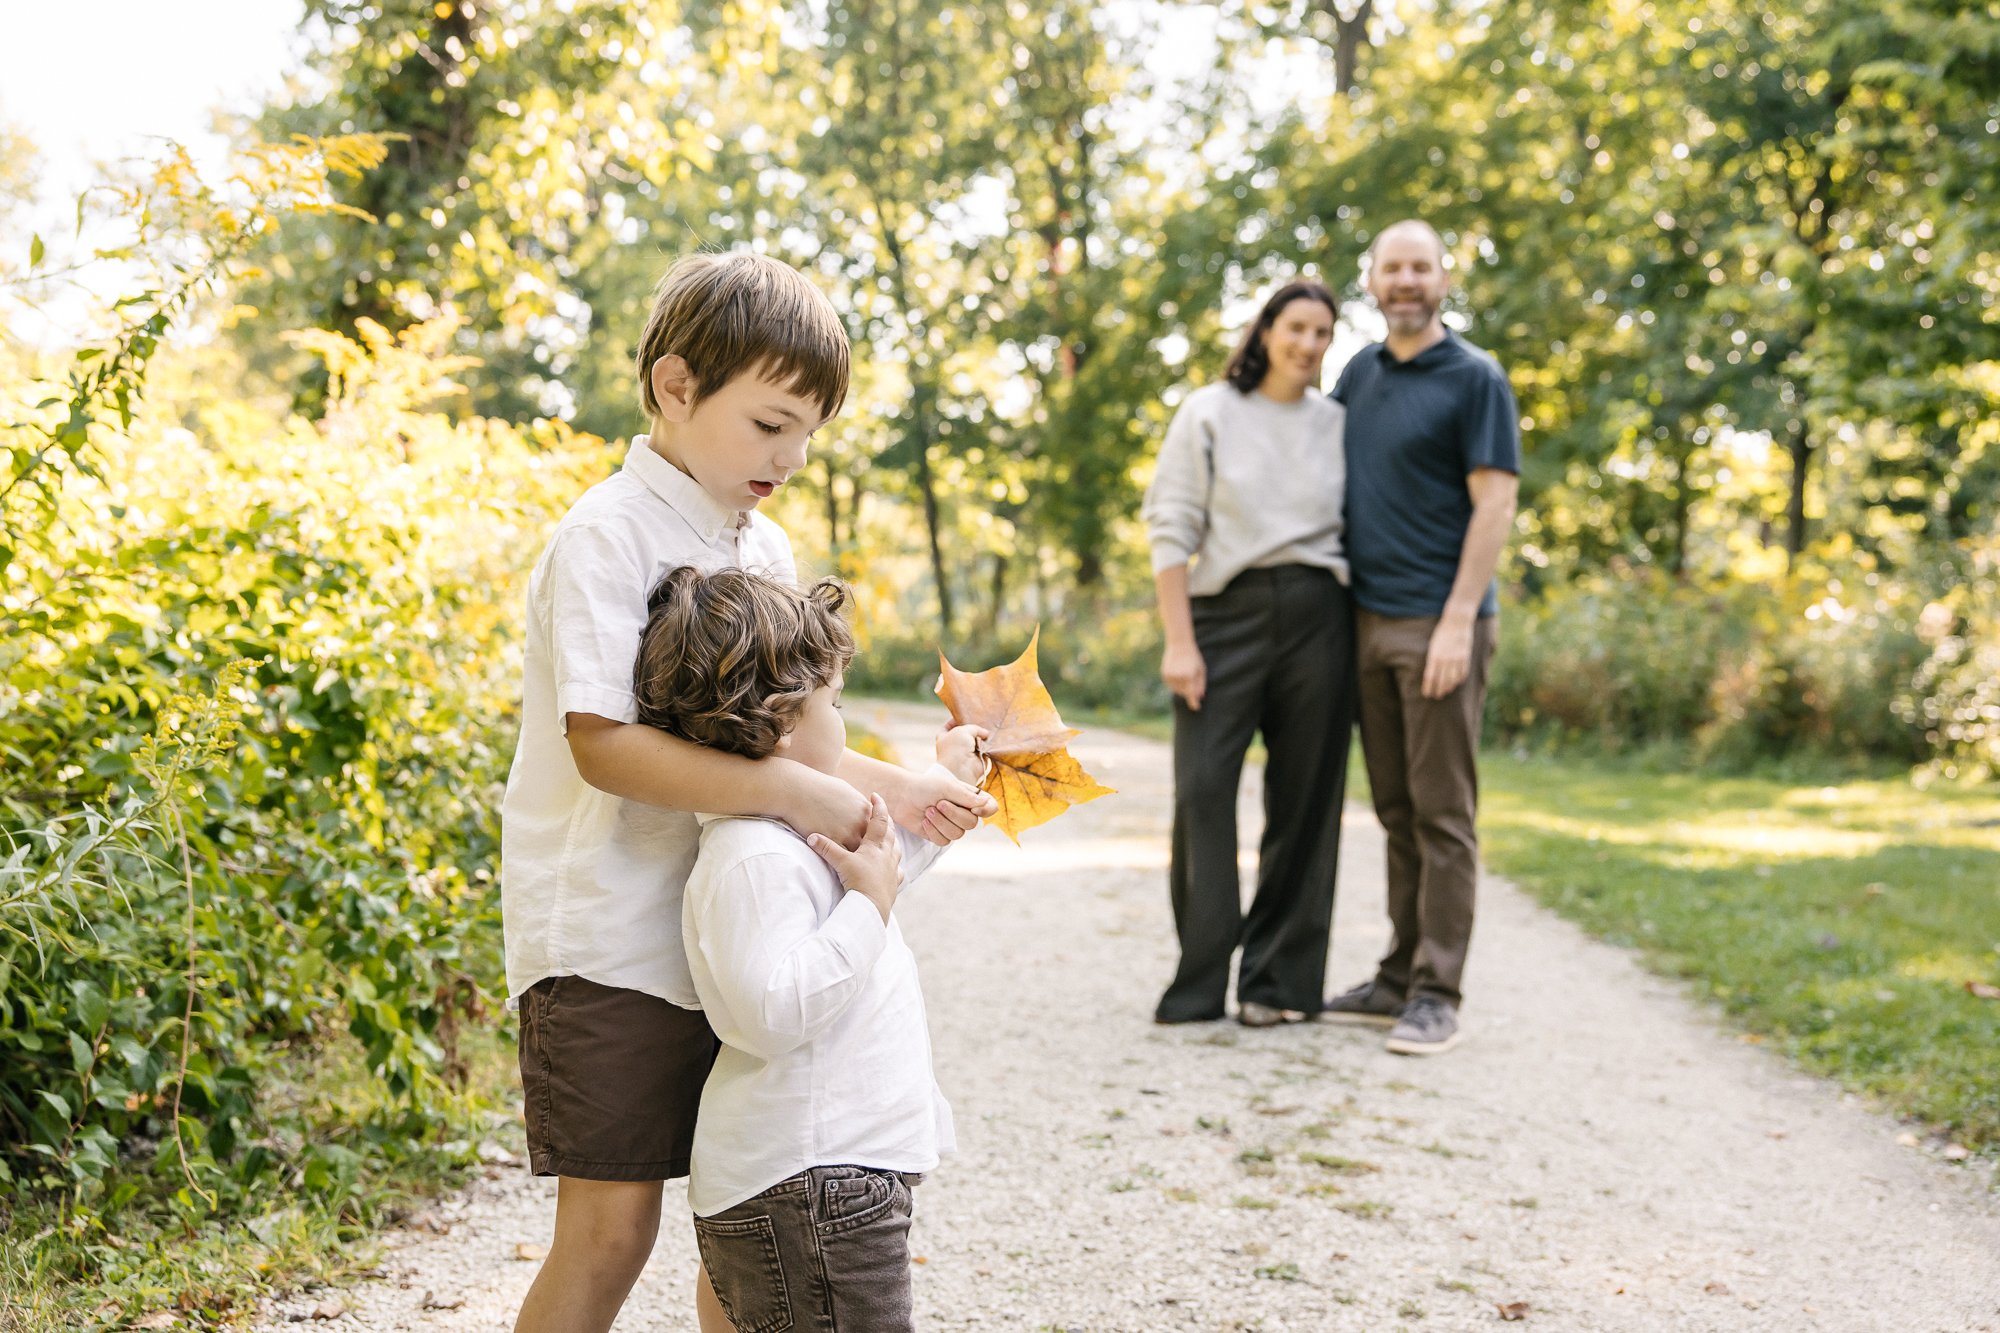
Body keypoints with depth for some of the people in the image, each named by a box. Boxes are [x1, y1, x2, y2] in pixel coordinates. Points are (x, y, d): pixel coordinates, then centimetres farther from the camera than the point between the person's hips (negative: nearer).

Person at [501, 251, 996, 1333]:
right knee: (611, 1226, -3)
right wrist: (796, 793, -27)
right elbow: (602, 744, -25)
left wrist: (884, 789, 2)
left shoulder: (765, 550, 11)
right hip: (608, 939, -7)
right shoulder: (605, 539, -13)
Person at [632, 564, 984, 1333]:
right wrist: (870, 903, -24)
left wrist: (942, 785, 35)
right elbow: (771, 1013, -30)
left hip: (840, 1173, 11)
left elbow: (883, 860, 34)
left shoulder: (793, 831, 13)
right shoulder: (753, 858, -21)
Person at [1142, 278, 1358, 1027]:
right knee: (1202, 788, -7)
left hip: (1316, 617, 2)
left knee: (1304, 797, 2)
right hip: (1225, 611, -2)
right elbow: (1171, 529, -1)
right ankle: (1200, 979, 2)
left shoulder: (1337, 424, 10)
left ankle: (1280, 979, 11)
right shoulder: (1210, 413, 3)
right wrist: (1178, 641, -9)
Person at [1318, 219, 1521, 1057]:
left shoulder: (1473, 378, -4)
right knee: (1396, 811, 11)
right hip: (1368, 620, 7)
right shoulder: (1360, 373, 15)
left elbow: (1494, 503, -11)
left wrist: (1459, 620, -18)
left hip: (1438, 623, -6)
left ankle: (1436, 994, -1)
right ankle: (1399, 977, 18)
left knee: (1441, 812, -4)